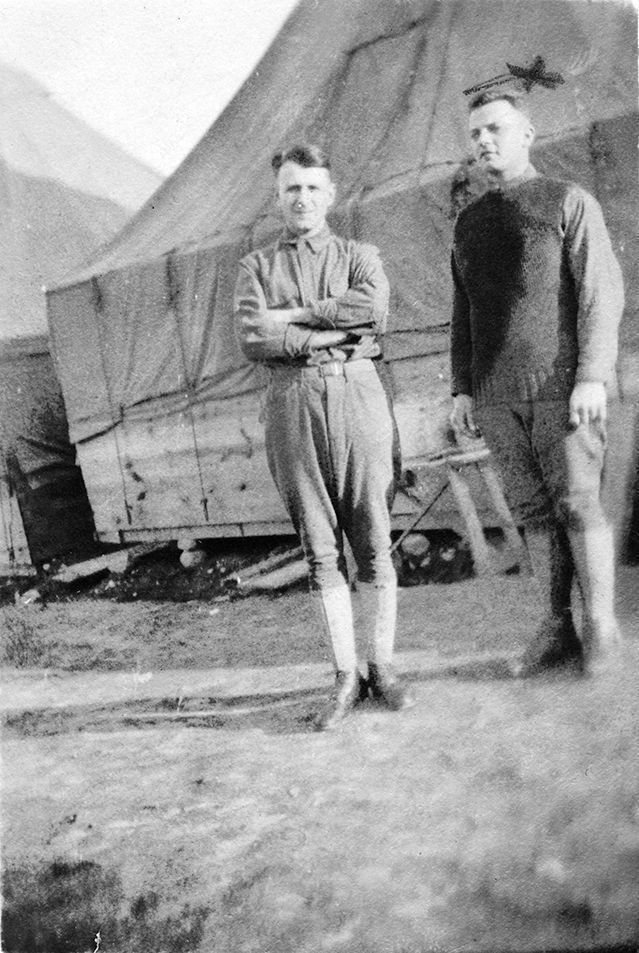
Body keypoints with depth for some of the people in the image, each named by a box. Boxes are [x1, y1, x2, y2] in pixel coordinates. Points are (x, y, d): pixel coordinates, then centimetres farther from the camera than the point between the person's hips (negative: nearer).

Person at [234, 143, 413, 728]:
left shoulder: (360, 257, 13)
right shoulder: (256, 268, 13)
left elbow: (373, 306, -11)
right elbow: (252, 340, -5)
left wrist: (291, 314, -9)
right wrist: (338, 333, -9)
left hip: (357, 397, 0)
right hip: (291, 402, 1)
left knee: (373, 542, 1)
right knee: (320, 549, 3)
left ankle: (382, 666, 14)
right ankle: (345, 676, 12)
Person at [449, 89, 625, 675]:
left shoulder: (569, 202, 4)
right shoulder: (469, 222, 19)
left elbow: (602, 292, -4)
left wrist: (593, 377, -13)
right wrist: (462, 389, 11)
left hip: (562, 386, -4)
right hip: (496, 395, 5)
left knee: (579, 505, -5)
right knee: (535, 512, 5)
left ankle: (602, 628, 3)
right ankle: (558, 629, 10)